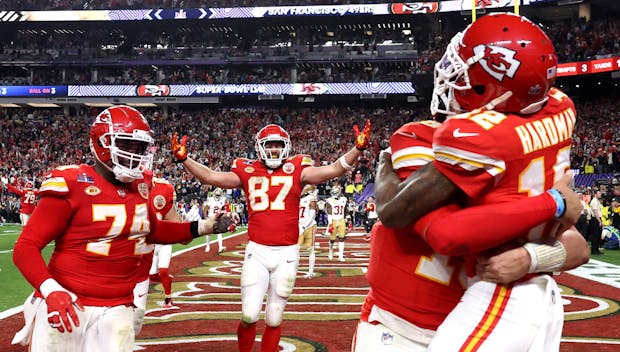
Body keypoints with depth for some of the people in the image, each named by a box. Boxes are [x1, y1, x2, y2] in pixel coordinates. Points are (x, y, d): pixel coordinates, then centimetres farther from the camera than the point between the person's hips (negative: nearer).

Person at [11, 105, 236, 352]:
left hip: (116, 309, 4)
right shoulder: (72, 185, -13)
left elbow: (151, 230, 24)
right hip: (67, 302, -4)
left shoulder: (140, 186, 6)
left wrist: (204, 227, 17)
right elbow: (26, 248, -13)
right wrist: (51, 291, -27)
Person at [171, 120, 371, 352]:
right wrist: (183, 158, -7)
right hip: (257, 252, 0)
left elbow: (335, 170, -5)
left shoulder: (297, 170, 2)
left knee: (274, 319, 9)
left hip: (287, 254, 0)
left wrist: (358, 148, -16)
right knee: (249, 316, -2)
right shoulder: (247, 172, 5)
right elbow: (210, 177, 2)